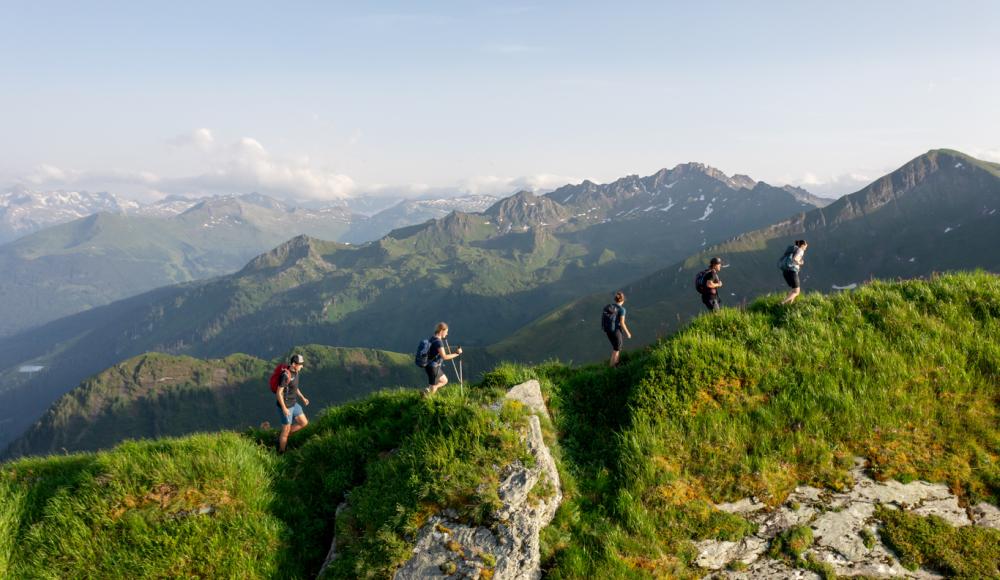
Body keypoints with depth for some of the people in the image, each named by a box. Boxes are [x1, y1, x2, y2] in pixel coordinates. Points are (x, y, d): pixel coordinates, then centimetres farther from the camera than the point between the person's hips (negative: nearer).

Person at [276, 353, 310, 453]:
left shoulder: (295, 372, 1)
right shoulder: (285, 375, -28)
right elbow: (279, 393, -24)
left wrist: (303, 398, 13)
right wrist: (284, 409, -23)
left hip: (293, 404, 9)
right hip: (285, 406, -9)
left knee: (304, 423, 11)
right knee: (286, 430, 5)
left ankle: (282, 436, 26)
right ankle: (281, 453, 25)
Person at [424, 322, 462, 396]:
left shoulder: (433, 338, 5)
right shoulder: (438, 342, -25)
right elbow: (444, 357, -28)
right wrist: (456, 353, -22)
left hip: (435, 366, 10)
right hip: (433, 367, -10)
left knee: (444, 381, 22)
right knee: (433, 387, 4)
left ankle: (427, 391, 20)